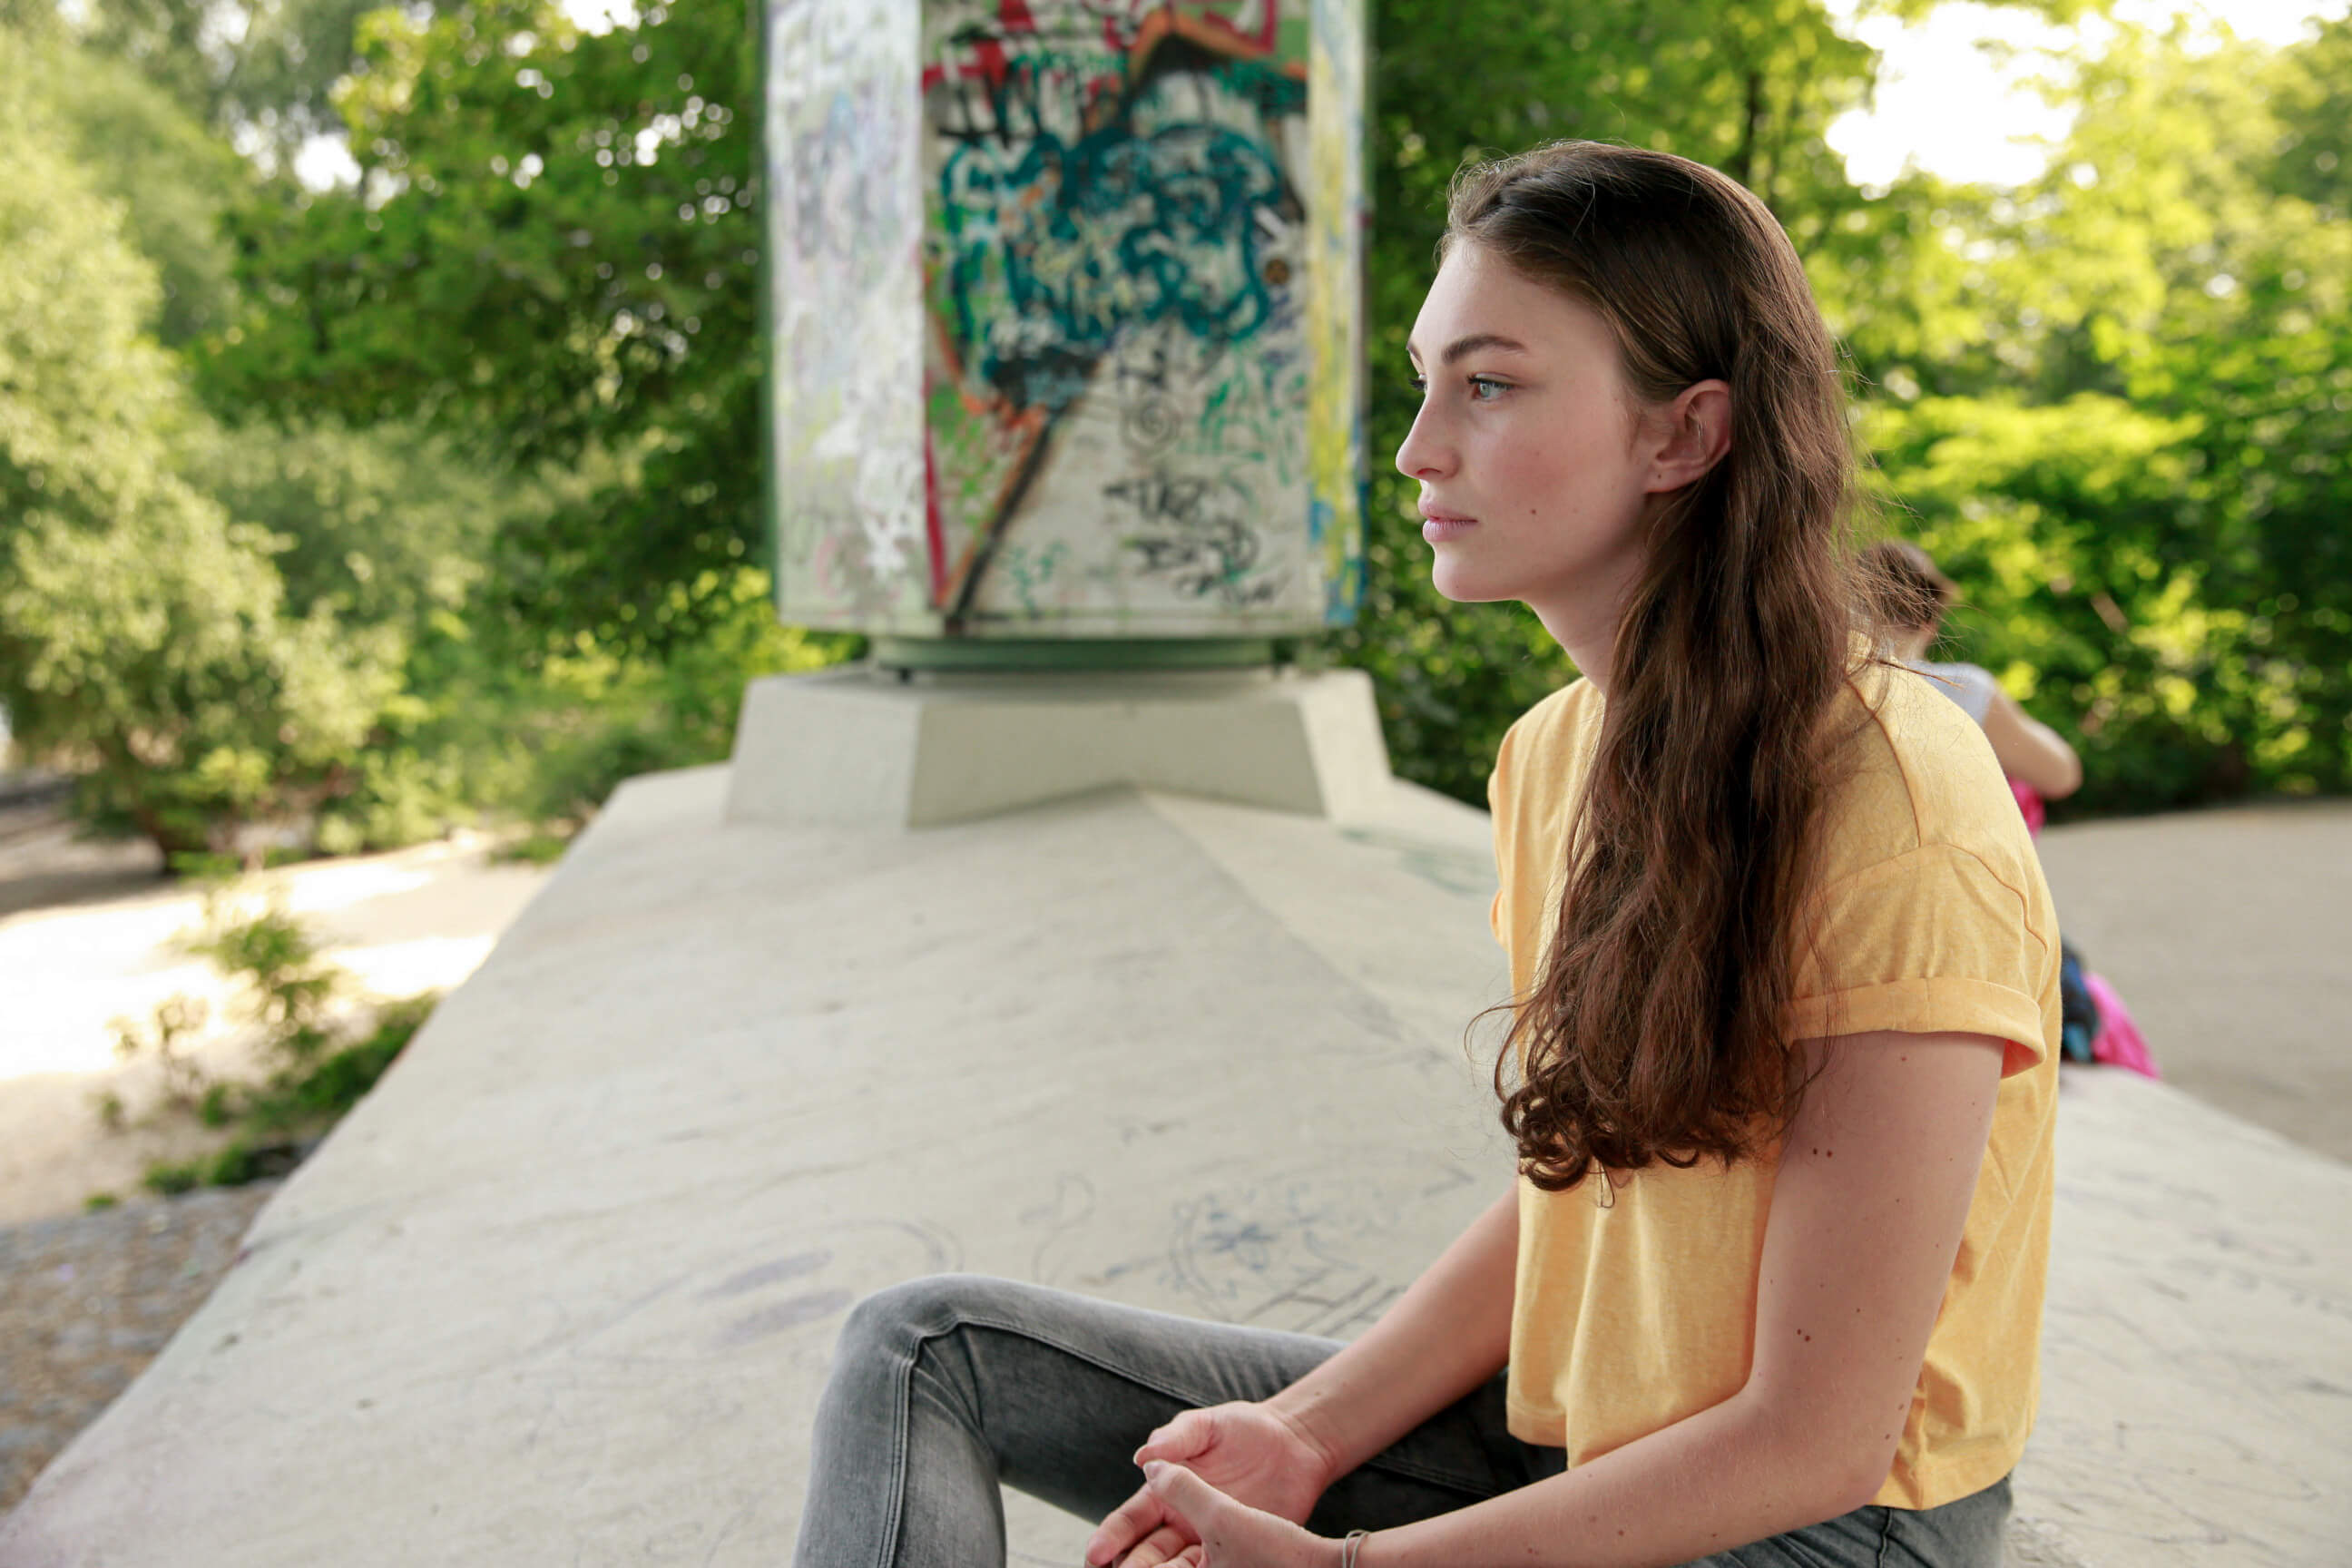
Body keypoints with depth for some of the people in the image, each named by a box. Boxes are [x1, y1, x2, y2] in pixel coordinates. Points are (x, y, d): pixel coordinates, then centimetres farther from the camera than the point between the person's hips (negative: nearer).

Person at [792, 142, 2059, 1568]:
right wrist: (1307, 1437, -7)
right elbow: (1557, 1202, 7)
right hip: (1561, 1438, 7)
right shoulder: (1552, 754, 2)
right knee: (930, 1346, 0)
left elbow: (1818, 1444, -21)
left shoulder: (1898, 819, -23)